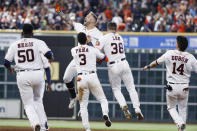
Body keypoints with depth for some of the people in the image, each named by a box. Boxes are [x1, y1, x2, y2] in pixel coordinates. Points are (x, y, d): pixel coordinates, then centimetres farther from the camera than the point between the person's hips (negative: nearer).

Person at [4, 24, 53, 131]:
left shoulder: (14, 45, 8)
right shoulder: (38, 42, 2)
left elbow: (6, 62, 8)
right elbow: (48, 54, -12)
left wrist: (10, 69, 32)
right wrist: (50, 59, 12)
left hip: (22, 77, 0)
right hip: (38, 74, 0)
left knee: (28, 104, 6)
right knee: (38, 100, 22)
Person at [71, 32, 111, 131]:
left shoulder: (73, 51, 9)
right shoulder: (93, 50, 5)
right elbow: (105, 59, 16)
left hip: (81, 78, 1)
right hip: (92, 76, -1)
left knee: (83, 105, 9)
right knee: (103, 100, 7)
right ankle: (105, 114, -24)